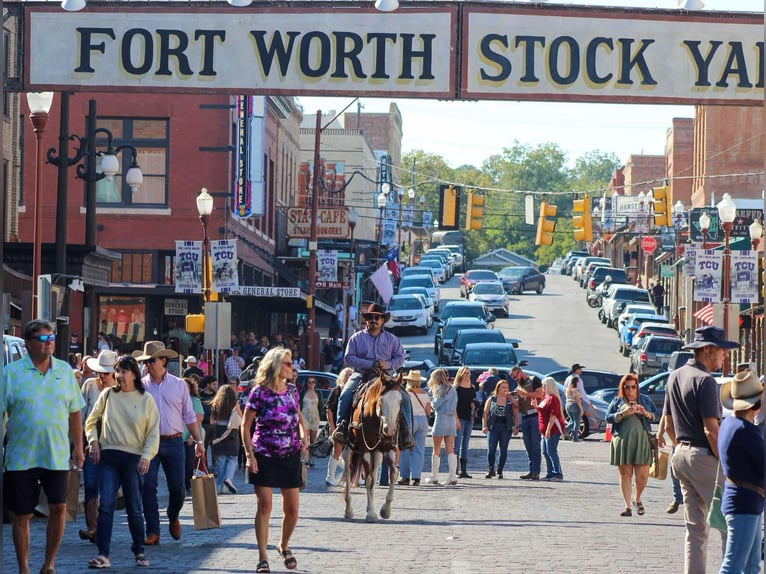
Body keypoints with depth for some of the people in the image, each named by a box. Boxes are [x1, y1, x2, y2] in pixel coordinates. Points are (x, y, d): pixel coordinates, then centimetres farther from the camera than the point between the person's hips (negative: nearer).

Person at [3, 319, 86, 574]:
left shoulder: (65, 371, 6)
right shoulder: (11, 372, -3)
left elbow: (75, 412, 12)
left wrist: (78, 447, 10)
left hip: (57, 456, 2)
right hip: (20, 457, -2)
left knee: (59, 508, 1)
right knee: (21, 515, 4)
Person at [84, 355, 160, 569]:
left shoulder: (146, 399, 2)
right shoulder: (108, 395, 6)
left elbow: (153, 432, 3)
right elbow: (91, 421, 17)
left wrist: (146, 456, -7)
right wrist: (93, 440, 2)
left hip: (133, 458, -1)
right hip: (109, 456, 1)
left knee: (134, 509, 4)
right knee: (106, 505, -10)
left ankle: (139, 552, 20)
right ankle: (103, 555, -12)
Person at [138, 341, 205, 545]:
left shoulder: (179, 385, 6)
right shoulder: (140, 386, 3)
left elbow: (189, 416, 9)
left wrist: (198, 441, 5)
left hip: (173, 442, 1)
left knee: (177, 487, 2)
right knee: (148, 487, -5)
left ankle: (173, 517, 32)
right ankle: (152, 532, 1)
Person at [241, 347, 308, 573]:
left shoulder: (292, 390, 6)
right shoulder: (259, 392, -7)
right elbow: (246, 425, -4)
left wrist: (303, 435, 2)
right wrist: (250, 454, -13)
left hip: (290, 456, 4)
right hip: (264, 457, -4)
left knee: (292, 507, 4)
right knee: (264, 506, -8)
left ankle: (284, 546, 30)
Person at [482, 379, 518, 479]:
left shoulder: (511, 401, 7)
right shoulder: (491, 400, 7)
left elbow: (516, 415, 8)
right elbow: (485, 413, 6)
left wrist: (516, 427, -1)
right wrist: (484, 426, -4)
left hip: (506, 428, 0)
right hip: (493, 427, 0)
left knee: (503, 450, 1)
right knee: (491, 450, -6)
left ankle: (500, 471, 10)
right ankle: (491, 470, 6)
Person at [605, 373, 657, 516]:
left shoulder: (645, 400, 15)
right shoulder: (617, 401, 11)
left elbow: (655, 417, 13)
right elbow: (608, 418, 3)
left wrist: (645, 413, -7)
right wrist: (623, 414, -12)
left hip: (641, 440, 1)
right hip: (622, 440, -1)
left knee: (643, 475, -3)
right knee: (625, 474, -1)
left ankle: (637, 499, 23)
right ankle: (628, 506, 3)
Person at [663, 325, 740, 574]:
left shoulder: (675, 377, 12)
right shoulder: (705, 380, -16)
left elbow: (668, 426, 18)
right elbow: (711, 431, -19)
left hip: (682, 454, 9)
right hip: (704, 457, -9)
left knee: (695, 529, 11)